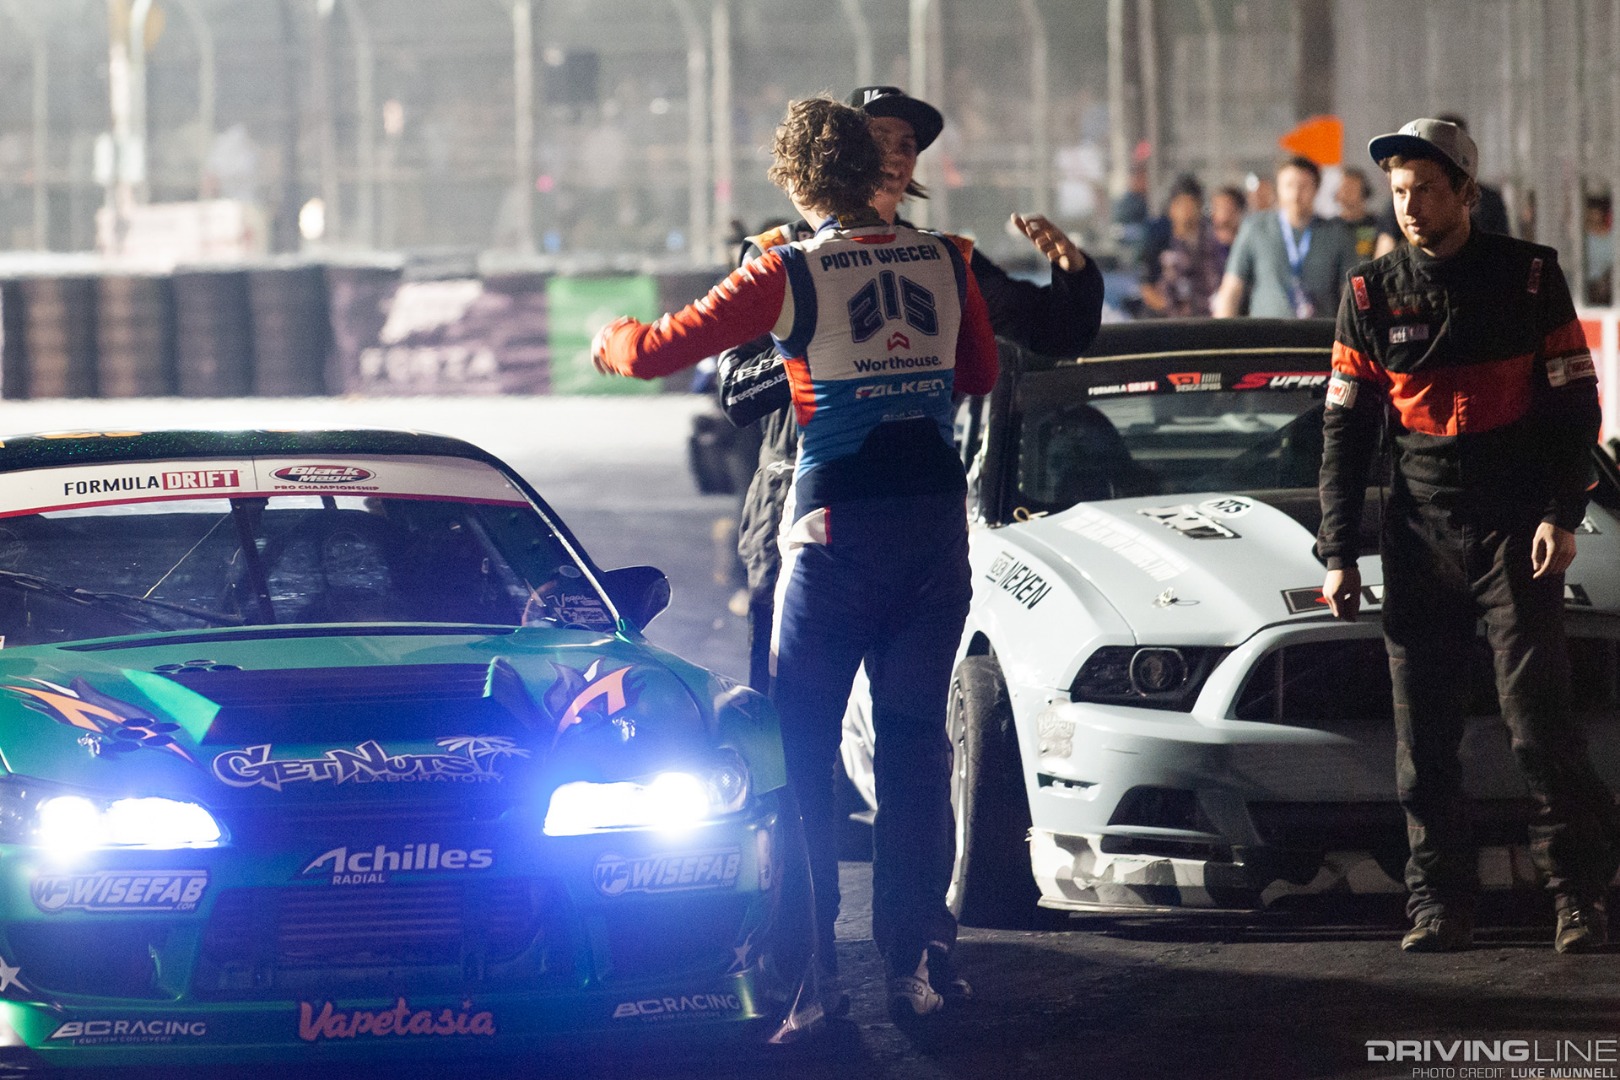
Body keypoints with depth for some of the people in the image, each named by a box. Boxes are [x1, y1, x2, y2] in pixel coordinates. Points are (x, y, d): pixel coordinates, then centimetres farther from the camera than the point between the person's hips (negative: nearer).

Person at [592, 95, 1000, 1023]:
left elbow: (655, 352, -3)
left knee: (803, 748, 6)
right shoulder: (946, 262, 5)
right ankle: (919, 957, 4)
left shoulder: (790, 274, -6)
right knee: (916, 740, 9)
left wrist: (611, 338, 19)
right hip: (939, 518, 4)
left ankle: (808, 962, 2)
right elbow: (982, 374, 21)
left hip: (839, 527, -4)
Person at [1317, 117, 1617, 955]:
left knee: (1537, 716, -10)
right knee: (1423, 732, -1)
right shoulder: (1372, 294, 8)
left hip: (1516, 525, -3)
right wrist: (1338, 553, 5)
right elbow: (1344, 431, 11)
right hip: (1420, 530, 3)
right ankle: (1440, 906, 4)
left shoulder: (1527, 277, 2)